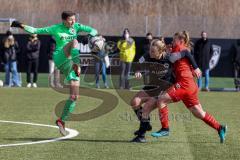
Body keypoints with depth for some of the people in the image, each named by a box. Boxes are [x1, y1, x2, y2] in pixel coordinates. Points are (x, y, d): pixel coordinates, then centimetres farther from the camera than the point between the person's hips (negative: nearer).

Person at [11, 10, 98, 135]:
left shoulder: (76, 27, 12)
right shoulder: (56, 29, 6)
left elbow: (92, 31, 4)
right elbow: (36, 31, 9)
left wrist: (91, 35, -19)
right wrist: (22, 26, -2)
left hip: (71, 64, 4)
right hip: (60, 59, -4)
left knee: (74, 96, -1)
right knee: (74, 42, -32)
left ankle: (62, 121, 11)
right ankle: (77, 67, -54)